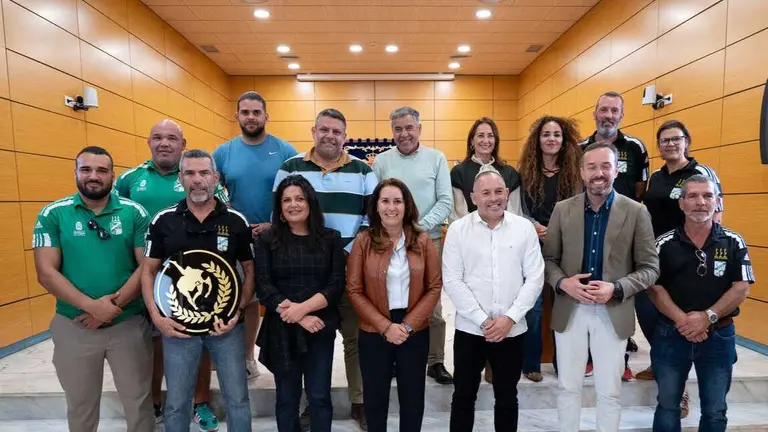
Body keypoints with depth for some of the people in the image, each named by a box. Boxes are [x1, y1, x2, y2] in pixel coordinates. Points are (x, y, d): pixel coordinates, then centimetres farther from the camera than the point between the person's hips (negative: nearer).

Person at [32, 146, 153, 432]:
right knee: (80, 406, 22)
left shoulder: (134, 212, -4)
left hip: (129, 323, 0)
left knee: (138, 401, 15)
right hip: (73, 326, 1)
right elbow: (46, 273, -8)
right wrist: (92, 306, -19)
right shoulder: (53, 214, -3)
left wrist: (114, 305, -17)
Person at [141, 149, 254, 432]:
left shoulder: (236, 221, -3)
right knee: (176, 403, 16)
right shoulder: (163, 221, -1)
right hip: (178, 324, 1)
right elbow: (148, 271, 4)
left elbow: (250, 270, 2)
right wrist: (157, 317, -8)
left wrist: (238, 311, -10)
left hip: (226, 324, 0)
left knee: (237, 399, 11)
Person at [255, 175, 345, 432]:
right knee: (286, 397, 13)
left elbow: (336, 285, -5)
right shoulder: (267, 240, 1)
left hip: (320, 329, 0)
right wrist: (299, 319, -14)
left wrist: (303, 308, -17)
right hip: (281, 330, 0)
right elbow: (264, 287, -6)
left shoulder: (331, 239, 2)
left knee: (319, 396, 8)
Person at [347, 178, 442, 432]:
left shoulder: (422, 241, -3)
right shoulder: (363, 241, -6)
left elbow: (434, 287, -3)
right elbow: (354, 290, -7)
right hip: (374, 333, -1)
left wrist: (408, 325, -12)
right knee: (375, 397, 17)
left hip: (415, 332, 1)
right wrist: (385, 326, -15)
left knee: (413, 397, 18)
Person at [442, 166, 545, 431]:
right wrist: (482, 320, -12)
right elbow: (452, 281, -8)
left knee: (507, 397, 19)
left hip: (512, 329, 2)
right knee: (464, 396, 13)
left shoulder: (524, 228, -1)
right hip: (470, 328, -1)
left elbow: (535, 278, -2)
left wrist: (510, 317, -11)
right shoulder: (458, 229, -5)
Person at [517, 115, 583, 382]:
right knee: (532, 305, 2)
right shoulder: (526, 172, 3)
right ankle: (531, 363, 17)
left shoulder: (574, 171, 4)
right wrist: (537, 228, -16)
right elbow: (520, 210, 1)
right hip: (533, 246, -1)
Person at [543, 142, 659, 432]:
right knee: (568, 387, 15)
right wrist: (562, 282, -15)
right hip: (569, 310, 1)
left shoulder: (636, 212, -4)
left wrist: (616, 289, -18)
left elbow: (650, 268, -3)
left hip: (613, 313, -1)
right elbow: (549, 258, 4)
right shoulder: (563, 210, 0)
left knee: (609, 392, 15)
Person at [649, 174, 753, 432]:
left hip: (719, 336, 1)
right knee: (667, 407, 14)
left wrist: (708, 317, -19)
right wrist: (682, 320, -19)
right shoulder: (664, 244, -5)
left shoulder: (734, 243, -1)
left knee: (715, 411, 16)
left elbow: (741, 288, -7)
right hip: (671, 334, -1)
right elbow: (655, 288, -7)